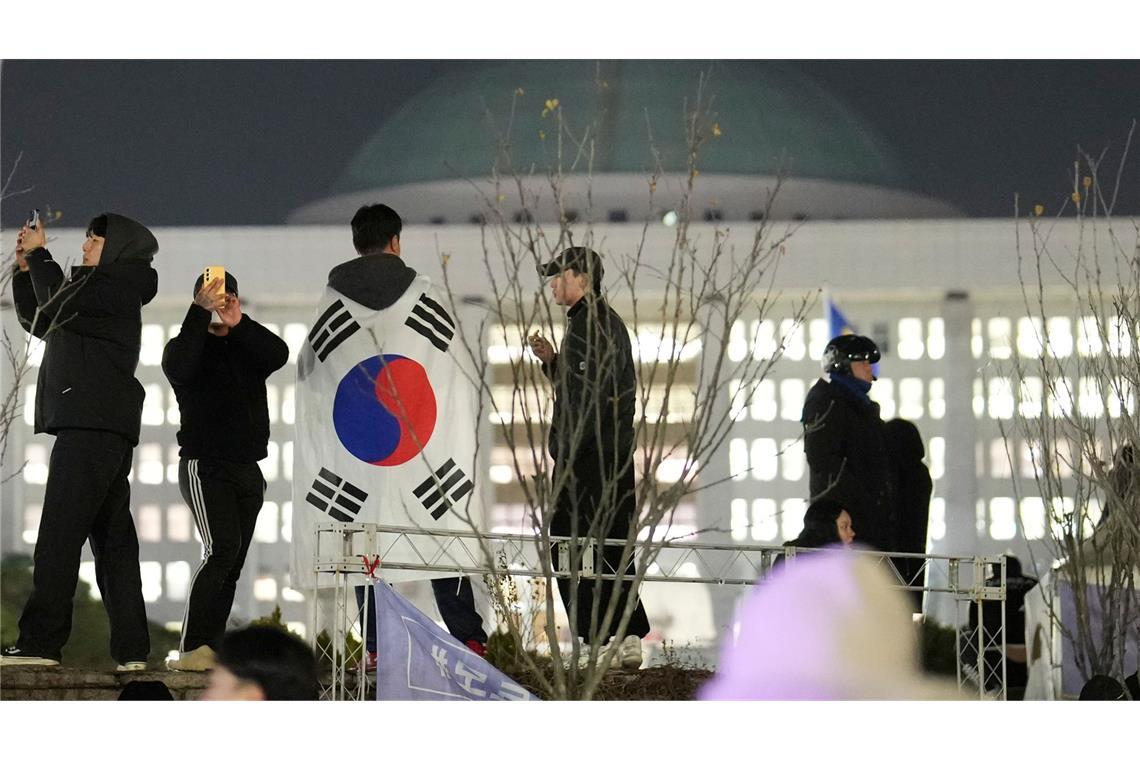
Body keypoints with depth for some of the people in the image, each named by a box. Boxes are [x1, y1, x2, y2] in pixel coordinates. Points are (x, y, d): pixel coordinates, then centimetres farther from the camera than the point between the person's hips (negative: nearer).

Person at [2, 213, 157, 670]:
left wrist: (39, 254, -4)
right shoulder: (103, 292, 25)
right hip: (107, 431, 11)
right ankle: (131, 649, 4)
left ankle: (39, 642, -19)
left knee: (59, 536, -14)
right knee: (113, 540, 7)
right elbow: (39, 321, 30)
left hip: (90, 428, -11)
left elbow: (56, 308, -17)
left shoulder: (115, 289, -5)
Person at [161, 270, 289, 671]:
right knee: (222, 549, -22)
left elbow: (279, 355, -6)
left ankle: (209, 651, 2)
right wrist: (200, 312, -19)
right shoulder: (186, 345, 5)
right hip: (204, 465, -6)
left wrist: (238, 323, -17)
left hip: (248, 469, 6)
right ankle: (190, 649, -25)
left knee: (231, 564, 2)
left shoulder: (247, 348, 15)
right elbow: (180, 368, -19)